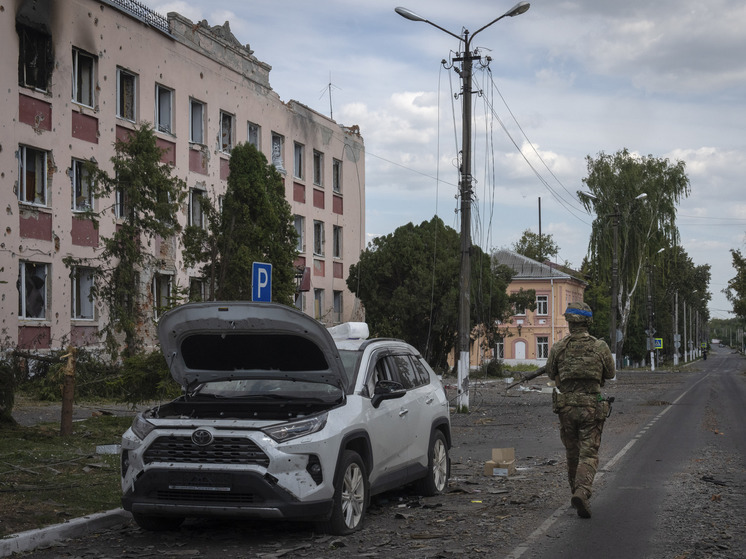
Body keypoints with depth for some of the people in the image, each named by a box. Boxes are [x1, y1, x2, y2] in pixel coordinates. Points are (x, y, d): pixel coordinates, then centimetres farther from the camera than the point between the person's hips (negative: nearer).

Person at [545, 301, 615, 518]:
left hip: (566, 408, 2)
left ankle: (578, 492, 28)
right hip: (591, 408, -2)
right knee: (589, 455, -1)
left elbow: (551, 374, 11)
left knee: (572, 454, 17)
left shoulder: (558, 348, -5)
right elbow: (610, 374, 9)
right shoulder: (600, 348, -6)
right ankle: (582, 492, -21)